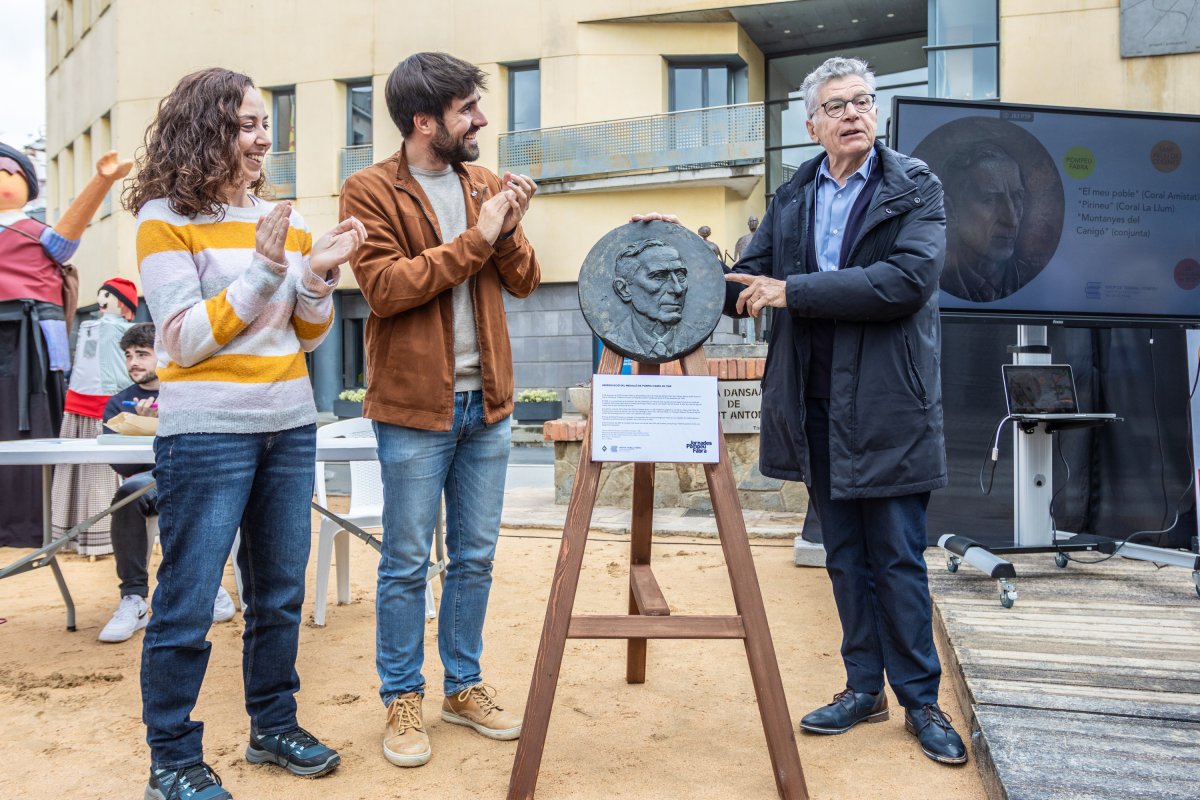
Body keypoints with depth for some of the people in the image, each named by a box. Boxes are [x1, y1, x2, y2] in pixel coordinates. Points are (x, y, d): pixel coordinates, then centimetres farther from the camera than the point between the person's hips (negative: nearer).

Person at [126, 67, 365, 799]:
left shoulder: (281, 221, 11)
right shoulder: (167, 220, -4)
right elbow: (185, 341, -11)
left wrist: (319, 273, -7)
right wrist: (263, 269, -17)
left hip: (291, 427, 6)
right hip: (207, 431, -5)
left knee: (281, 592, 13)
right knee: (188, 602, 1)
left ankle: (274, 725, 29)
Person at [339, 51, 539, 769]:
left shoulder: (485, 184, 11)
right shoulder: (371, 191, -5)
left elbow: (524, 282, 10)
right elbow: (386, 286, -17)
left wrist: (510, 229, -9)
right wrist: (476, 237, -16)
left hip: (487, 402, 5)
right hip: (415, 407, -5)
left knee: (476, 557, 13)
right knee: (407, 564, 5)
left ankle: (465, 685, 29)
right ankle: (403, 698, 21)